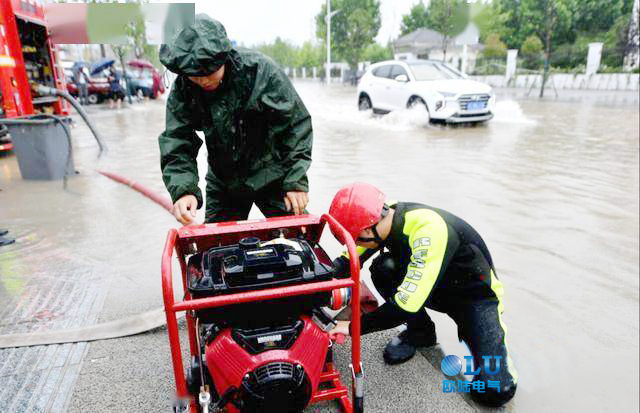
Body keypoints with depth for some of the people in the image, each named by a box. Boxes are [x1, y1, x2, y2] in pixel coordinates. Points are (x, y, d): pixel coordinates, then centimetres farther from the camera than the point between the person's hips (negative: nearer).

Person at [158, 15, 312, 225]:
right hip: (223, 182, 3)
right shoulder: (181, 92, -12)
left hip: (272, 177, -2)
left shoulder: (260, 69, -20)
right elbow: (176, 147, -11)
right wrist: (183, 190, -31)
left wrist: (295, 180, -17)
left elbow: (296, 123, -15)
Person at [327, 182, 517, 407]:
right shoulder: (383, 219, -15)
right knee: (383, 268, -22)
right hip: (438, 288, 6)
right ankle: (420, 331, 3)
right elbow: (348, 260, -1)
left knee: (495, 391, -23)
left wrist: (353, 326, -28)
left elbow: (406, 307, -36)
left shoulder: (428, 230, -37)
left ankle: (495, 347, 11)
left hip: (476, 294, -6)